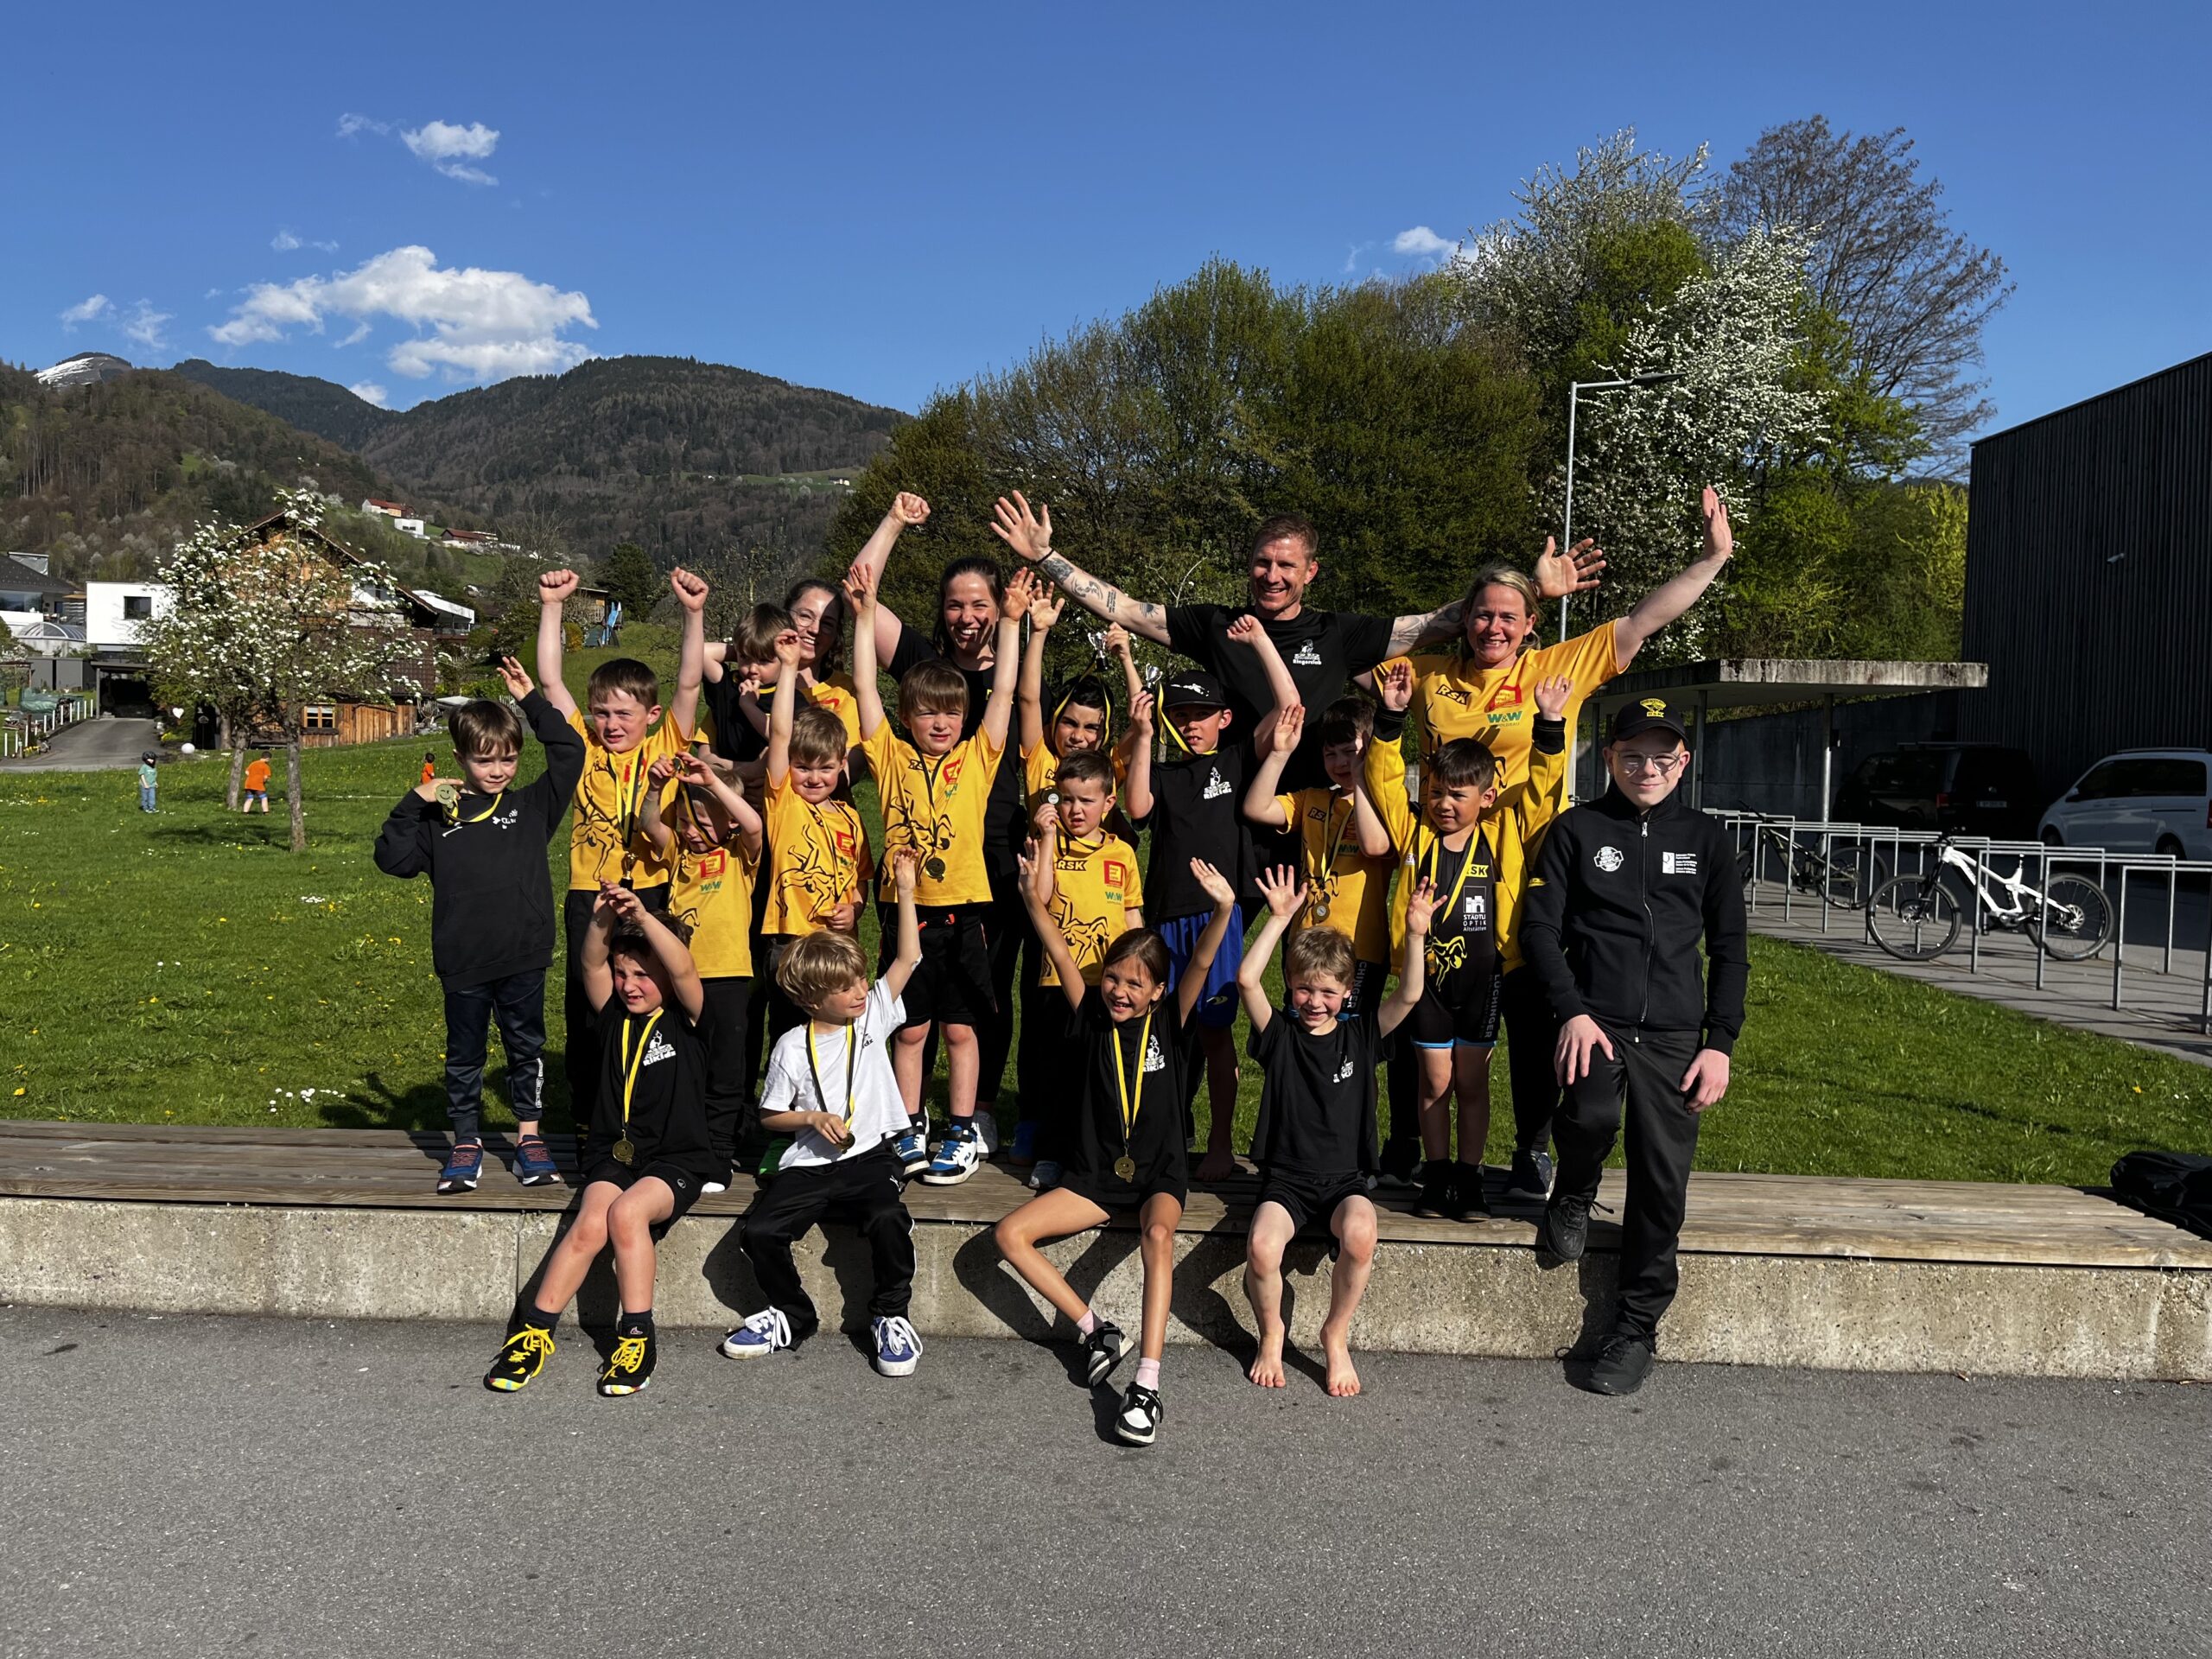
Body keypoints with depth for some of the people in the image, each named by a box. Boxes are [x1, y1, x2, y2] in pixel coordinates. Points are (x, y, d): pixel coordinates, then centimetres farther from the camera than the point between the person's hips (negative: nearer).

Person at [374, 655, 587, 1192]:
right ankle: (466, 1142, 25)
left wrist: (531, 700, 5)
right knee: (464, 1054, 12)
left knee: (526, 1047, 11)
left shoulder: (532, 806, 7)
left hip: (523, 957, 0)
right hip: (463, 962, 0)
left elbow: (569, 753, 4)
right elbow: (393, 858, 1)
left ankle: (529, 1137, 24)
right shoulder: (439, 816, 6)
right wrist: (412, 803, -6)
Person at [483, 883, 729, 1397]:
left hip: (680, 1158, -3)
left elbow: (683, 970, -21)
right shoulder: (614, 1016, 10)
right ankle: (535, 1329, -10)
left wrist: (642, 916, -31)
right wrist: (602, 918, -25)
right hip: (614, 1152, 4)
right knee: (590, 1223, -22)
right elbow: (591, 966, -6)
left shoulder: (686, 1020, -1)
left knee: (627, 1212, -29)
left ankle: (637, 1335, -17)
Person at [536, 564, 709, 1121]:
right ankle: (589, 1121, 23)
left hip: (653, 895, -1)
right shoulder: (584, 750, 3)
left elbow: (689, 682, -8)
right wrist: (551, 606, -9)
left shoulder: (665, 749, 1)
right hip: (590, 900, 1)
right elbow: (550, 679, -3)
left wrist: (694, 613, -18)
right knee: (587, 1013, 9)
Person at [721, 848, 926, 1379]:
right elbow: (770, 1116, 8)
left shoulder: (872, 1015, 5)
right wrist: (813, 1119, -11)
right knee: (758, 1232, -18)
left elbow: (907, 958, 0)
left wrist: (905, 891, -4)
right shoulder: (793, 1048, 1)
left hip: (871, 1155, 0)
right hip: (810, 1164, 1)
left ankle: (891, 1315, -3)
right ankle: (793, 1315, 11)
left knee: (888, 1219, -30)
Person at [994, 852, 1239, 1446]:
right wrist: (1037, 902, -29)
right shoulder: (1092, 1019, 1)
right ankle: (1096, 1330, -6)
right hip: (1094, 1176, 3)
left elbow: (1201, 965, -18)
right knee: (1009, 1234, -14)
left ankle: (1147, 1384, -38)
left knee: (1158, 1234, -35)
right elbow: (1064, 959, -13)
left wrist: (1224, 908, -35)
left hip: (1159, 1175, -3)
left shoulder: (1167, 1023, -2)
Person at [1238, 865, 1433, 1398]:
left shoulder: (1361, 1033, 6)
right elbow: (1247, 979, -14)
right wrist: (1280, 917, -15)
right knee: (1261, 1246, -29)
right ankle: (1271, 1333, 5)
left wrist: (1415, 934, -22)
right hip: (1285, 1176, 0)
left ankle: (1336, 1334, -3)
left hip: (1346, 1178, 1)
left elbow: (1409, 995, -9)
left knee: (1359, 1235, -33)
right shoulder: (1280, 1032, 2)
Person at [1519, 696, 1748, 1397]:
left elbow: (1729, 949, 13)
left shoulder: (1706, 838, 12)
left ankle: (1637, 1327, 14)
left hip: (1674, 1031, 2)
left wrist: (1720, 1043, 3)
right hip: (1592, 1018, -2)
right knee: (1592, 1114, -30)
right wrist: (1573, 1012, -11)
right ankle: (1573, 1198, 5)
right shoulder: (1577, 829, 7)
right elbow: (1540, 926, 2)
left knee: (1662, 1181, -2)